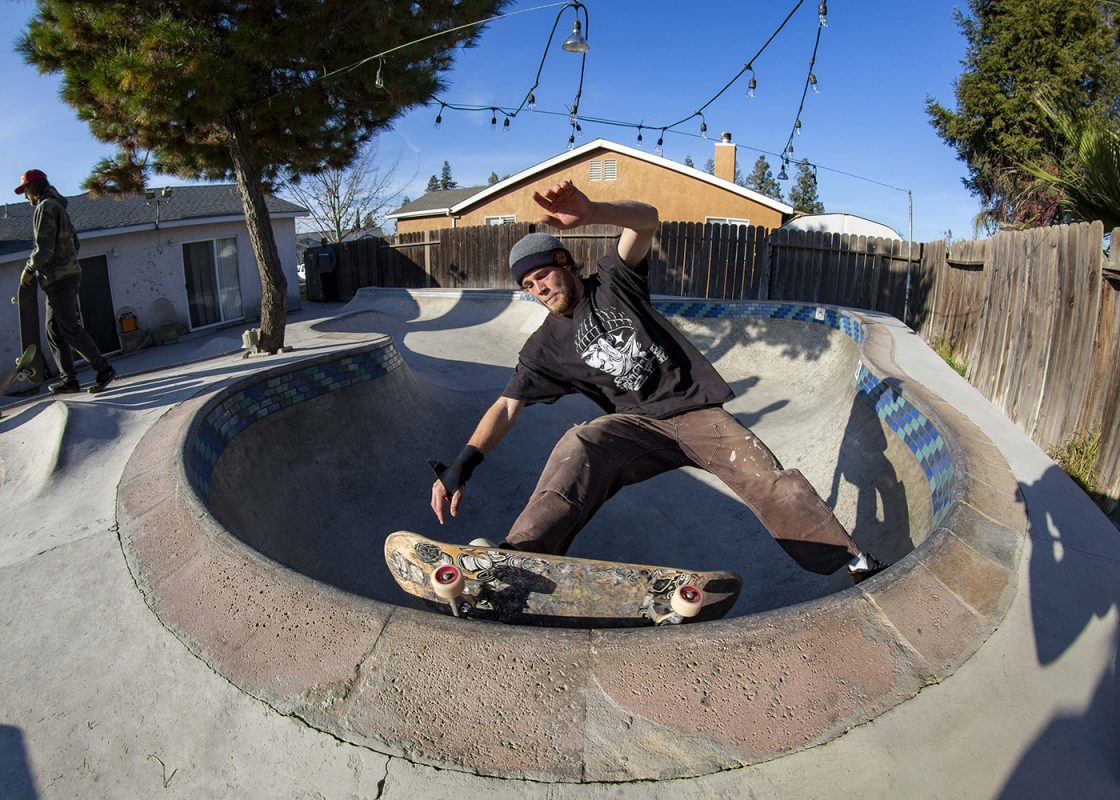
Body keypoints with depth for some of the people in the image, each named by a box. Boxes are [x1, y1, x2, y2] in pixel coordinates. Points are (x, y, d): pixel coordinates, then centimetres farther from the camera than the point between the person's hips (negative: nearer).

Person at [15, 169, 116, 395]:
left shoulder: (45, 207, -12)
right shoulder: (58, 207, 19)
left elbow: (44, 248, -19)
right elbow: (74, 244, 23)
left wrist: (28, 270, -6)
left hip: (58, 279, -10)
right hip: (69, 273, 10)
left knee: (70, 330, -8)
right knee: (55, 332, 10)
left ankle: (104, 369, -5)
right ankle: (69, 379, 10)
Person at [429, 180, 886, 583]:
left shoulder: (613, 281, 5)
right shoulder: (547, 346, 9)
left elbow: (646, 220, -13)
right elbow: (507, 406, 0)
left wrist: (590, 212, -36)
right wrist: (463, 464, -16)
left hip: (696, 410, 0)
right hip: (636, 427, 0)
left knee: (767, 478, -19)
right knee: (578, 448, -31)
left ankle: (856, 563, -7)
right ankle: (518, 559, -45)